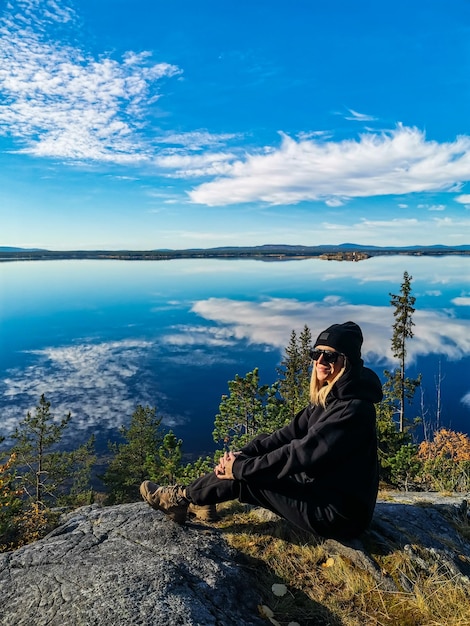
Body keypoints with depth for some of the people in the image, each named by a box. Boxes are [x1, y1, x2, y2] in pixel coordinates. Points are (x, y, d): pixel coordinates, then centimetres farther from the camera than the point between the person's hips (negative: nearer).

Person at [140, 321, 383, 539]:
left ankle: (183, 498, 8)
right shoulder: (328, 395, 2)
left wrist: (240, 468, -22)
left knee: (247, 478, -12)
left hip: (339, 515, -8)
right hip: (322, 488, 8)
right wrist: (242, 455, -13)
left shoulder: (353, 409, -27)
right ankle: (202, 497, 7)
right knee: (262, 446, 1)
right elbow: (290, 433, -1)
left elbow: (300, 453, -30)